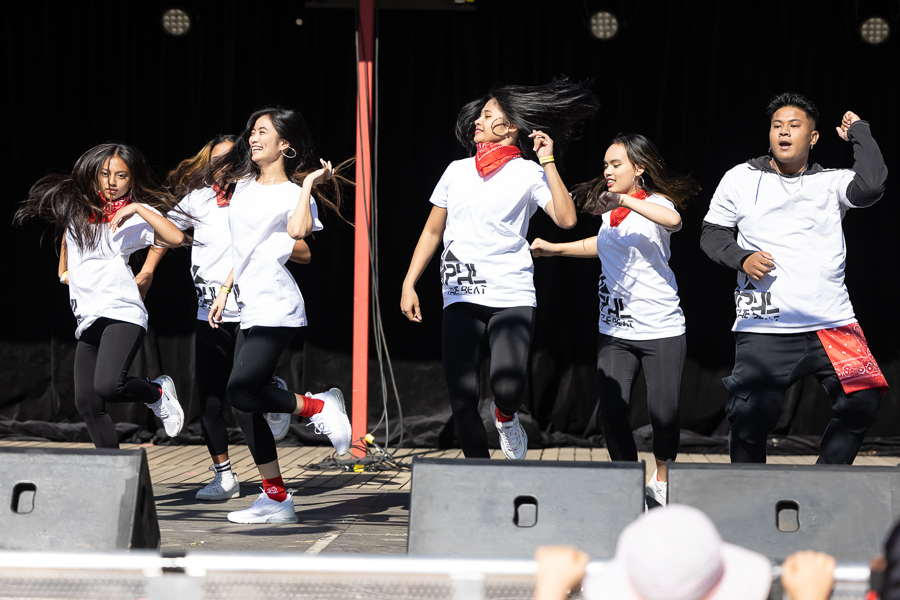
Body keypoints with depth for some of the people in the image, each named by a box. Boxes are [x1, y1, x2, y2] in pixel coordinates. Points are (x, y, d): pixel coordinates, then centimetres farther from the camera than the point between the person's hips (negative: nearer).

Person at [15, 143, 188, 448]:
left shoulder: (134, 215, -2)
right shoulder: (75, 205, 14)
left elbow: (176, 238, -19)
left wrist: (138, 208, -19)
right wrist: (64, 270, 35)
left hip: (122, 312, -6)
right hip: (88, 320, 7)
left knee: (107, 386, -27)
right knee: (87, 403, 1)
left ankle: (158, 392, 3)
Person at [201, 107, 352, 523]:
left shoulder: (294, 193, -3)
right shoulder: (244, 187, 18)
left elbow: (298, 229, -26)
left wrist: (309, 183, -17)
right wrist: (225, 291, 24)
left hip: (277, 309, -8)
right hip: (250, 309, 8)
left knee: (240, 392, -22)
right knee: (247, 406, 3)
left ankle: (318, 407, -1)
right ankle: (276, 499, 7)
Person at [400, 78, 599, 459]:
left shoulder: (528, 174, 4)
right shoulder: (457, 171, 16)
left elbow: (566, 219, -12)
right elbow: (432, 231, 21)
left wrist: (548, 162, -9)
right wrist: (409, 284, 14)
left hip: (512, 296, -3)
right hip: (461, 299, 3)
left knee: (508, 389, -21)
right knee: (462, 400, -6)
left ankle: (505, 416, 16)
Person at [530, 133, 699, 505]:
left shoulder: (655, 203, -8)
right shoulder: (608, 209, 11)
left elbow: (672, 220, -33)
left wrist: (624, 200, -36)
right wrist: (554, 249, 29)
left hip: (661, 330, -5)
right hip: (614, 331, 5)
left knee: (664, 414, -9)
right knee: (611, 411, -8)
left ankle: (662, 478, 19)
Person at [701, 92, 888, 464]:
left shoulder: (831, 183, 10)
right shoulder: (741, 179, 11)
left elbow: (871, 185, -10)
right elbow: (712, 234, 14)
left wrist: (858, 132, 3)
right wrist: (742, 258, -6)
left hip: (832, 324, 1)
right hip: (764, 331, -1)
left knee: (862, 406, -5)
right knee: (750, 419, -8)